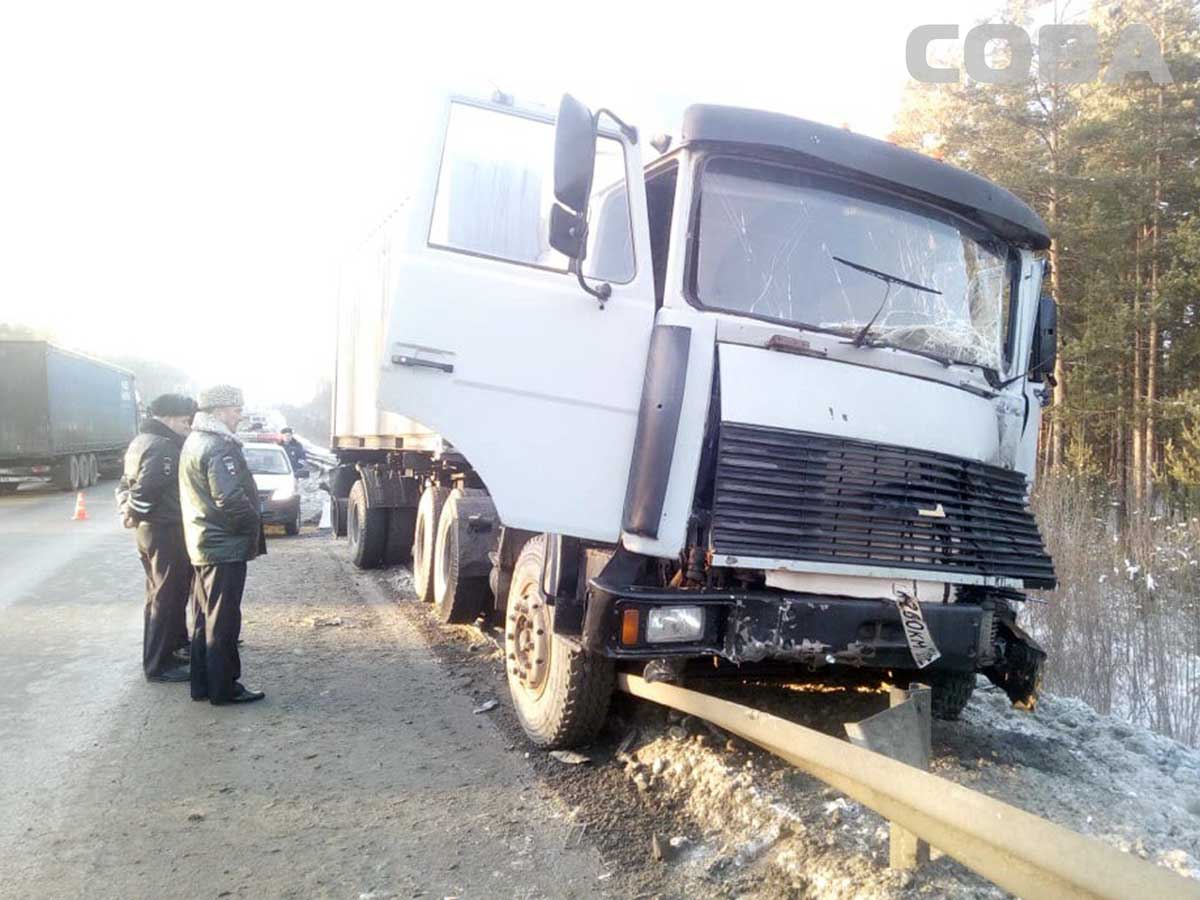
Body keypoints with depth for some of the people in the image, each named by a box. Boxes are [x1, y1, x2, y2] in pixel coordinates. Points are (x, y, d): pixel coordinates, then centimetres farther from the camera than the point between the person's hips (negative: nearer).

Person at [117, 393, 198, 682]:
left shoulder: (142, 441, 15)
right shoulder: (162, 447, -19)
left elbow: (125, 484, 19)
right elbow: (147, 489, -28)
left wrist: (127, 509, 6)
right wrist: (134, 516, -14)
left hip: (152, 529, 10)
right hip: (165, 532, -10)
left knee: (172, 593, 20)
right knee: (166, 597, -3)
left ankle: (175, 646, 33)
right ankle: (159, 665, 3)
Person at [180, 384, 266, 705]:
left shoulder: (195, 441, 14)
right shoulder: (219, 446, -19)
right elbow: (229, 498, -27)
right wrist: (254, 523, -11)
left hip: (203, 544, 10)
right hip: (225, 546, -10)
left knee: (206, 618, 16)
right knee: (223, 621, -1)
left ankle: (203, 685, 24)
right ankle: (224, 688, 7)